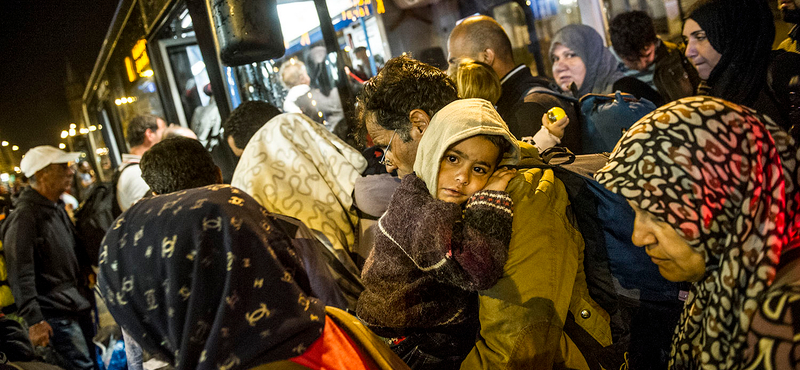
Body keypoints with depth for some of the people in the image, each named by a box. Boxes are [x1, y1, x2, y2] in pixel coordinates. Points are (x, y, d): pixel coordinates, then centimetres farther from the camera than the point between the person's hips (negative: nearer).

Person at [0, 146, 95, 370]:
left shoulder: (57, 207, 10)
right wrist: (34, 320, -23)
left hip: (80, 305, 9)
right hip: (57, 315, -9)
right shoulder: (24, 218, -20)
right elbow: (20, 275, -22)